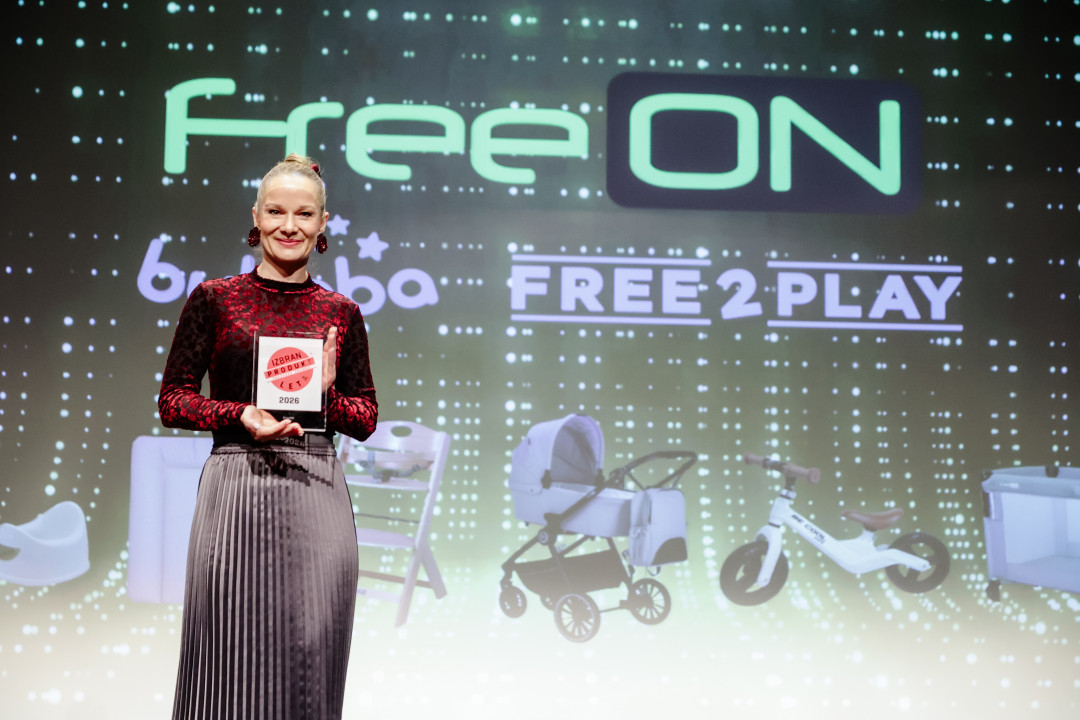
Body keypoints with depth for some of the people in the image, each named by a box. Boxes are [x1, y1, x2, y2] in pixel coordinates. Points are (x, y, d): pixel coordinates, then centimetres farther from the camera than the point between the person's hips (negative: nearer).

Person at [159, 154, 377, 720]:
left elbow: (366, 419, 13)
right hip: (237, 486, -2)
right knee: (230, 653, -1)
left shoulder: (340, 313, 11)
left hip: (317, 491, 2)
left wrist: (325, 392, -7)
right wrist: (242, 416, -11)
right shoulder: (214, 299, 6)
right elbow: (172, 400, 4)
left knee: (311, 654, 2)